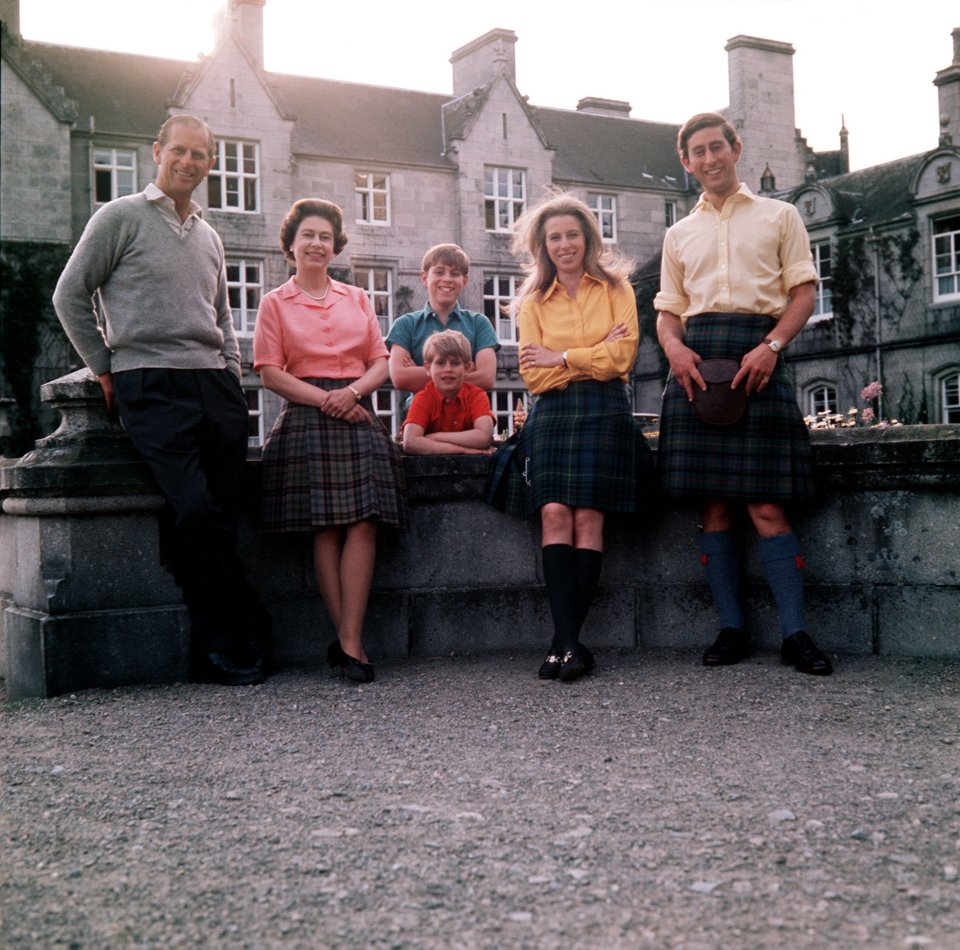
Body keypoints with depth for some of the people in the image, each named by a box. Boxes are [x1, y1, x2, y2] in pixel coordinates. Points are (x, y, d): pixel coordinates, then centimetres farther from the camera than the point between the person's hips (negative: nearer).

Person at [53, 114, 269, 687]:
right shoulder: (121, 217, 6)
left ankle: (216, 654, 6)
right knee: (195, 514, -19)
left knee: (221, 522, -1)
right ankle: (245, 634, -6)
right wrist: (106, 370, 3)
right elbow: (71, 296, 5)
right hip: (150, 385, -5)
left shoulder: (209, 238, 23)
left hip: (215, 384, 5)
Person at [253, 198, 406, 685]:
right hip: (307, 420, -2)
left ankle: (349, 641, -13)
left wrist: (352, 391, -8)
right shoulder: (275, 303, 11)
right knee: (325, 529, -9)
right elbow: (270, 372, 1)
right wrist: (325, 399, -11)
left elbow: (381, 362, 13)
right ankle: (348, 640, -4)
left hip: (359, 416, 3)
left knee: (363, 523, -12)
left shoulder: (357, 299, 20)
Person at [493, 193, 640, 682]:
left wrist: (560, 357, -3)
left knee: (587, 517, -13)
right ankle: (568, 642, -17)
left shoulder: (615, 288, 12)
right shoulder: (533, 301, 17)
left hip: (603, 410, -1)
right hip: (551, 413, 2)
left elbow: (622, 356, -2)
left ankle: (564, 641, -9)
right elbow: (533, 375, 5)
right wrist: (594, 357, -3)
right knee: (554, 514, -16)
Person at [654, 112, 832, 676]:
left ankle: (795, 634, -5)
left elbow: (804, 292, 6)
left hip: (758, 356, -3)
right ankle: (732, 630, 6)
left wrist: (771, 346, -12)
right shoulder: (680, 234, 22)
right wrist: (674, 346, -4)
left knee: (767, 505, -10)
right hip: (697, 360, 3)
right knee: (715, 507, 0)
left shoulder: (778, 216, 14)